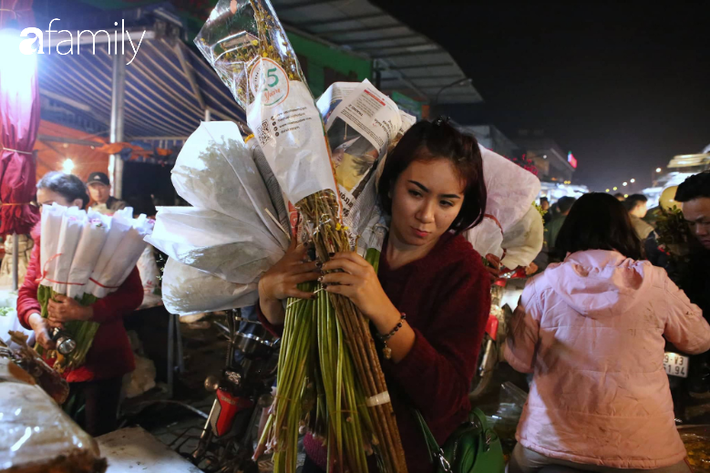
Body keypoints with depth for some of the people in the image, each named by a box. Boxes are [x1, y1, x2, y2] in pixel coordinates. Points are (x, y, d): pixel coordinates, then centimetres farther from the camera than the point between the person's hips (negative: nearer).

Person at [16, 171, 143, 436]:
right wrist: (37, 322, -16)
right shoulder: (44, 241, 6)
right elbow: (27, 293, 4)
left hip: (100, 358, -4)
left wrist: (84, 312, -26)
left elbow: (133, 295, -17)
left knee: (100, 437, 7)